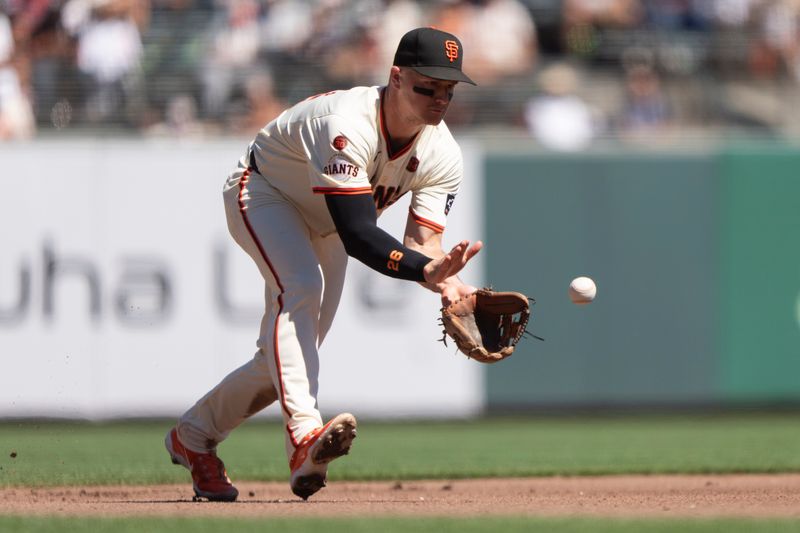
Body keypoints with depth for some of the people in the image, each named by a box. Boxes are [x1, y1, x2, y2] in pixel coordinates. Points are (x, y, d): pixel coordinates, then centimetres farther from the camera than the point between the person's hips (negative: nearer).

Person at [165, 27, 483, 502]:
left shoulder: (442, 155, -19)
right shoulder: (345, 126, -40)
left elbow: (423, 242, -25)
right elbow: (358, 236, -46)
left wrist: (448, 282, -47)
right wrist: (425, 268, -59)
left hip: (323, 227, 7)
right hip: (263, 195, -7)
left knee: (284, 362, 5)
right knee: (301, 286, -36)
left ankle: (194, 437, 27)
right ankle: (304, 434, -49)